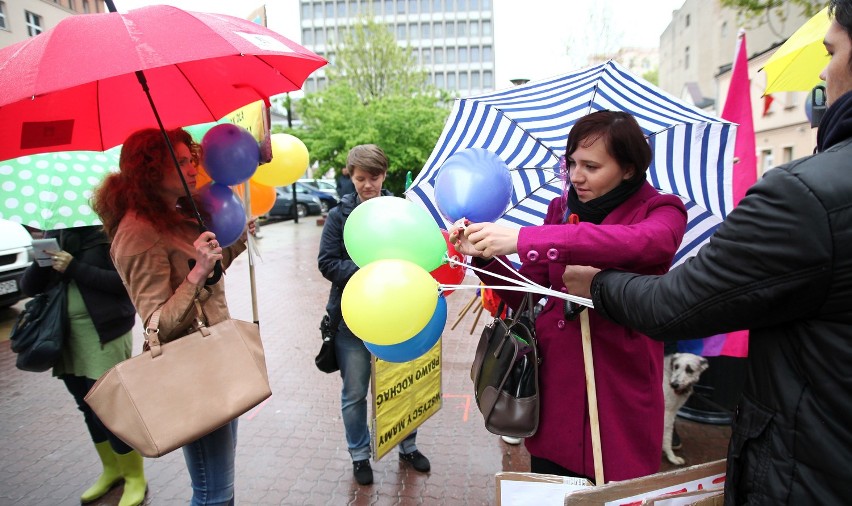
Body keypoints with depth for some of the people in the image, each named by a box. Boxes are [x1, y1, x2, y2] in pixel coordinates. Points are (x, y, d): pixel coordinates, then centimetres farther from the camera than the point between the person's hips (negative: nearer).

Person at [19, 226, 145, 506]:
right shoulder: (52, 236, 9)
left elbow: (123, 280, -16)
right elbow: (28, 287, 8)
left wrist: (74, 268, -21)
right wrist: (40, 262, -11)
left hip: (105, 333, -6)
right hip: (64, 334, 6)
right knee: (89, 408, 15)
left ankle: (135, 477, 16)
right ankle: (111, 469, 34)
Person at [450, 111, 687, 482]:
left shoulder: (662, 213, -5)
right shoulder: (561, 208, 7)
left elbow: (633, 242, -31)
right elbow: (526, 294, 4)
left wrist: (520, 239, -36)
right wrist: (486, 256, -14)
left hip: (620, 397, -3)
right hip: (553, 388, 4)